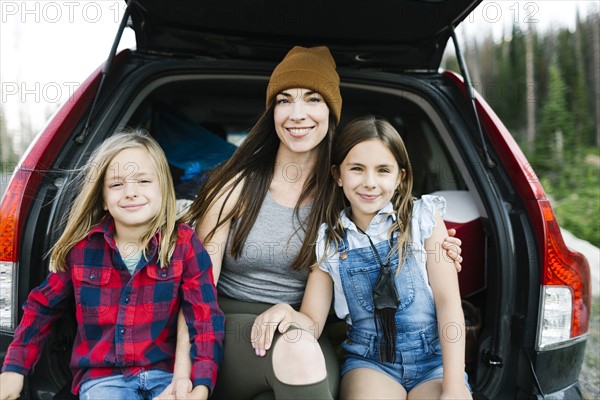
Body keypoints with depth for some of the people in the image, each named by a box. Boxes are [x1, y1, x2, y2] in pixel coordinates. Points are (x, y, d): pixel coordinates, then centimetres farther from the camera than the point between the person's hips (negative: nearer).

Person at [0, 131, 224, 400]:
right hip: (102, 377, 1)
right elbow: (42, 307, 13)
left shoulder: (184, 244, -7)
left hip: (165, 373, 0)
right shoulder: (81, 246, -2)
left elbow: (205, 319, -12)